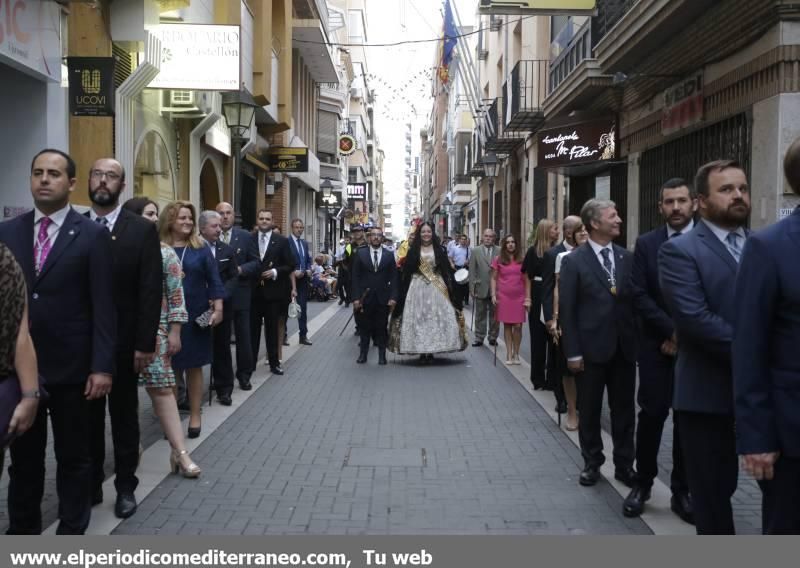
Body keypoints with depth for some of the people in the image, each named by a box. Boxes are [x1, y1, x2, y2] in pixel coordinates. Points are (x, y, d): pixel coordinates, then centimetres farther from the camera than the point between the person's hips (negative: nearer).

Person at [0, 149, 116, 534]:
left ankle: (72, 532, 23)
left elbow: (103, 307, -6)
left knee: (73, 456, 10)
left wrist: (102, 366, -12)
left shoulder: (93, 236, -4)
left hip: (70, 366, -3)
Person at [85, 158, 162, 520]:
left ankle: (125, 487, 22)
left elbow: (150, 291, -7)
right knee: (87, 417, 11)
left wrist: (145, 344, -12)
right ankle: (90, 485, 23)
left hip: (122, 342, -2)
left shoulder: (142, 230, -4)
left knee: (124, 417, 10)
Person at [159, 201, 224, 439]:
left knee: (194, 366, 8)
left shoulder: (200, 249, 3)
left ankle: (194, 415, 18)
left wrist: (218, 309, -7)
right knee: (169, 368, 6)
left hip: (195, 316, 1)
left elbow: (214, 280, 1)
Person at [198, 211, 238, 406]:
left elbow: (234, 278, 5)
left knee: (222, 348, 9)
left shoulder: (227, 251, 9)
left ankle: (224, 389, 17)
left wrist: (219, 296, -11)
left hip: (222, 307, 4)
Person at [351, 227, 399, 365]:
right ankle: (363, 353, 16)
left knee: (382, 327, 5)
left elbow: (393, 278, 2)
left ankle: (382, 355, 12)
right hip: (365, 297, 0)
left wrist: (393, 297, -6)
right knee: (365, 327, 7)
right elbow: (356, 277, 0)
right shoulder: (360, 253, 2)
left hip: (383, 298, 0)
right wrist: (356, 297, -7)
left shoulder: (389, 255, 4)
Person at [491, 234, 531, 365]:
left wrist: (528, 297, 1)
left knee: (518, 326, -3)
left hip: (519, 297, 0)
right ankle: (509, 354, 8)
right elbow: (494, 279, 7)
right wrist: (493, 295, -3)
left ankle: (516, 354, 9)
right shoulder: (498, 261, 4)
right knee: (507, 325, 2)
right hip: (504, 297, 0)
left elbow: (527, 280, 7)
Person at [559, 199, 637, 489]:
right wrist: (572, 352, -10)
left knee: (624, 410, 10)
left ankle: (624, 464, 23)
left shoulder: (627, 258, 5)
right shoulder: (574, 261, -6)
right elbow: (567, 310, -7)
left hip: (624, 348, 3)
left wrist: (639, 343, 0)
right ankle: (592, 463, 25)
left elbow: (637, 302, 5)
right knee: (589, 410, 10)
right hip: (591, 348, -3)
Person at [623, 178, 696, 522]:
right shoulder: (646, 243, 3)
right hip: (658, 345, 0)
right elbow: (640, 296, -4)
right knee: (651, 415, 1)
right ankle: (643, 483, 15)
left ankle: (682, 490, 17)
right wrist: (671, 331, -12)